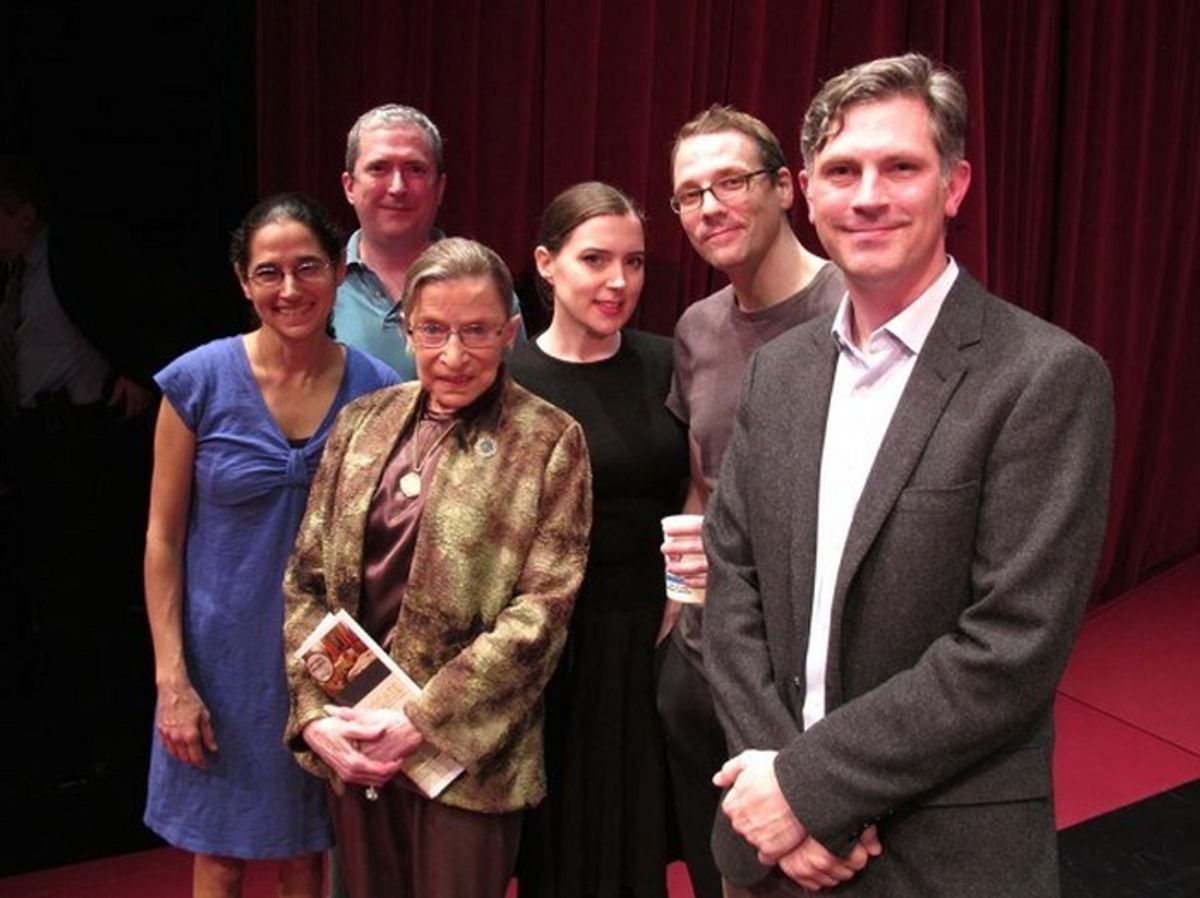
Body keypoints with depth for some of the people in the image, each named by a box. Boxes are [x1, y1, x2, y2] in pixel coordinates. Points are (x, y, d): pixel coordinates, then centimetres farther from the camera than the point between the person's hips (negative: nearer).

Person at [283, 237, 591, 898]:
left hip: (465, 750, -4)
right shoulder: (361, 423, 5)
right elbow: (305, 580, 7)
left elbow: (540, 611, -12)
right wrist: (314, 713, -5)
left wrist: (420, 721, -15)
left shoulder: (548, 441, -7)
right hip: (350, 745, 4)